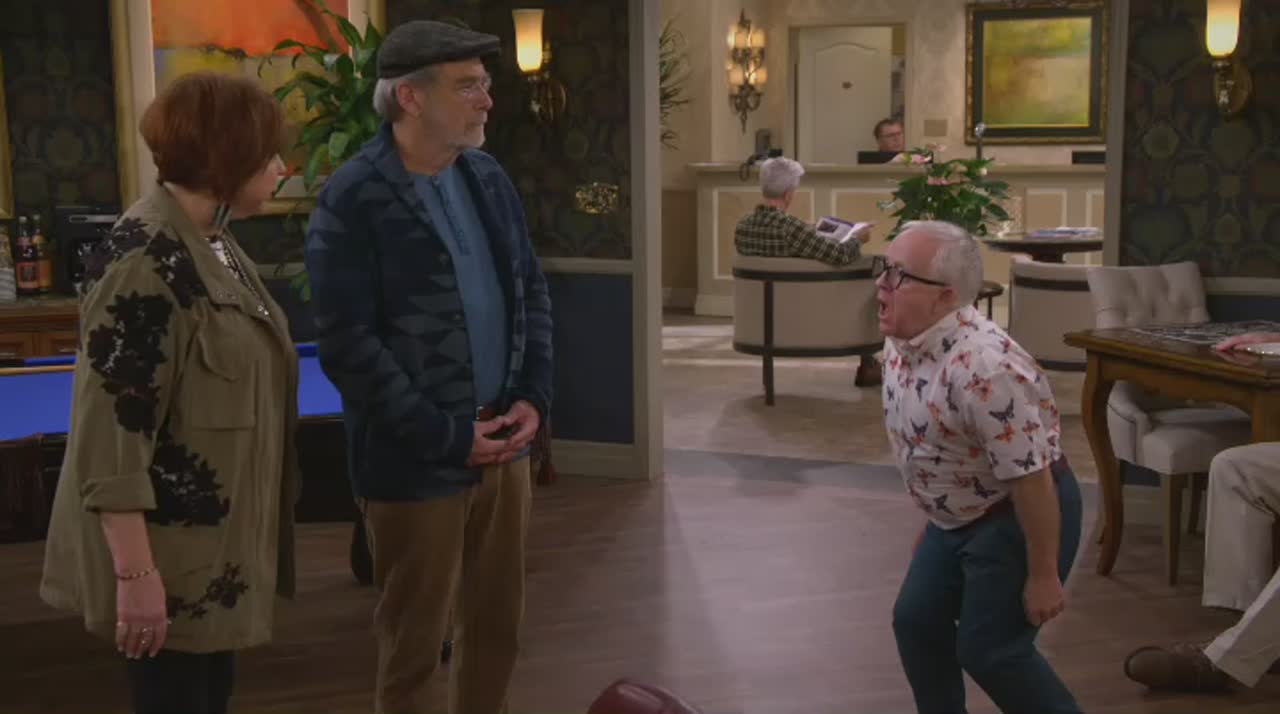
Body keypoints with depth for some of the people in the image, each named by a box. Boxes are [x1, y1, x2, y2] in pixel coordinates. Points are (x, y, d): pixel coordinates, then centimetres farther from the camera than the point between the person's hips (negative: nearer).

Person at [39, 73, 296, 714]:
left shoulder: (213, 241, 8)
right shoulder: (146, 259, -21)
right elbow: (113, 430, -24)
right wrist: (136, 572, -25)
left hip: (218, 539, 9)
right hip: (170, 551, -9)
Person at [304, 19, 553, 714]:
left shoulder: (488, 178, 6)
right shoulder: (352, 201, -15)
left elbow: (532, 290, 13)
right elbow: (347, 347, -18)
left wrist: (534, 395, 0)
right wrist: (445, 436, -17)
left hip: (503, 443, 6)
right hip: (415, 462, -6)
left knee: (498, 628, 17)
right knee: (412, 646, 9)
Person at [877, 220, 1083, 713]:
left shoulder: (984, 368, -33)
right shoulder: (900, 344, -3)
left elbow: (1030, 479, -28)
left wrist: (1043, 575, -22)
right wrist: (933, 520, 20)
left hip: (1018, 519, -9)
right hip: (959, 518, 9)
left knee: (990, 651, -3)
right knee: (916, 621, 11)